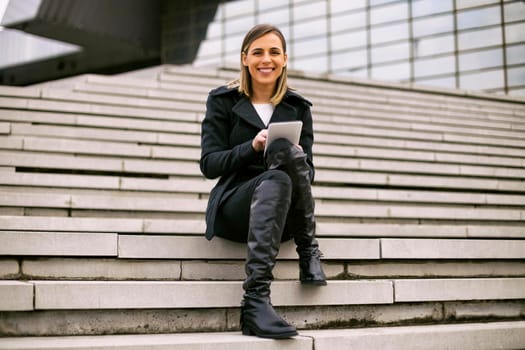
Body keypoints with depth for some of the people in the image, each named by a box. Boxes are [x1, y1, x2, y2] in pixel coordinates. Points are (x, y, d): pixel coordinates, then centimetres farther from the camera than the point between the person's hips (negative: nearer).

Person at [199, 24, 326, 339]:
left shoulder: (298, 107, 15)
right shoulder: (223, 101, 9)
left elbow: (308, 171, 10)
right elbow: (209, 164, -1)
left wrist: (295, 158, -15)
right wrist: (253, 147, -18)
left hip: (283, 214, 2)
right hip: (234, 207, -2)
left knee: (288, 151, -31)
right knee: (277, 179, -37)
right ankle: (256, 299, -38)